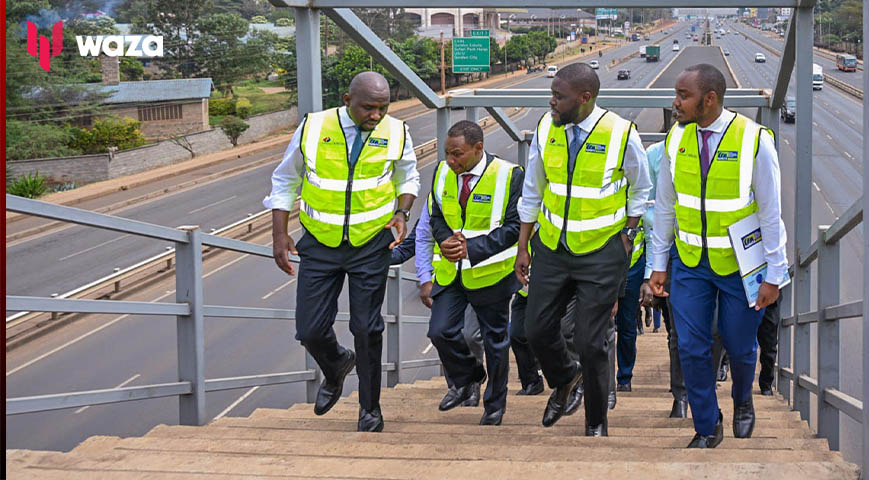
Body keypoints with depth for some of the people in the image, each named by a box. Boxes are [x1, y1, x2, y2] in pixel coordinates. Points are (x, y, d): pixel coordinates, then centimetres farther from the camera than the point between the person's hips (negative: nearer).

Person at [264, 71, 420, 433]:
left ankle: (370, 408, 20)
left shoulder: (395, 133, -7)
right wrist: (279, 236, -2)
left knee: (367, 329, 1)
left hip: (371, 245, 0)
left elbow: (408, 177, 14)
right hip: (319, 244, 1)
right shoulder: (313, 128, -10)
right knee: (310, 330, 1)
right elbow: (284, 181, 3)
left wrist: (402, 213, -6)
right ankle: (336, 367, 36)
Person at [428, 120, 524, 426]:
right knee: (440, 332, -4)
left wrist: (471, 248, -22)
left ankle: (495, 404, 25)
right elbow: (437, 217, 10)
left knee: (495, 339, 8)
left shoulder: (509, 176, -14)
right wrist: (447, 241, -11)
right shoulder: (443, 173, 1)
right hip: (451, 271, 4)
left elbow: (514, 227, -15)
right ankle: (466, 380, 23)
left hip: (489, 272, -4)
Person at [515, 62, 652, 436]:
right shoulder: (546, 129, -2)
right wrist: (523, 248, 9)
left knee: (591, 341, -3)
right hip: (552, 247, 4)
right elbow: (532, 192, 9)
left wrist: (627, 236, -1)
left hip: (602, 252, -4)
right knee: (537, 329, 6)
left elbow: (641, 192, 4)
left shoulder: (621, 135, -12)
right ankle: (564, 378, 39)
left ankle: (596, 424, 17)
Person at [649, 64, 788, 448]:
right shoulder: (677, 139, -5)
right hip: (690, 261, 3)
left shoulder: (754, 140, -17)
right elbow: (664, 206, 6)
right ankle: (707, 428, 17)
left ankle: (742, 401, 44)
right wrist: (659, 265, 7)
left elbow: (771, 212, -11)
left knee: (740, 345, 11)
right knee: (692, 347, 0)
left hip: (740, 263, -3)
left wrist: (774, 275, -9)